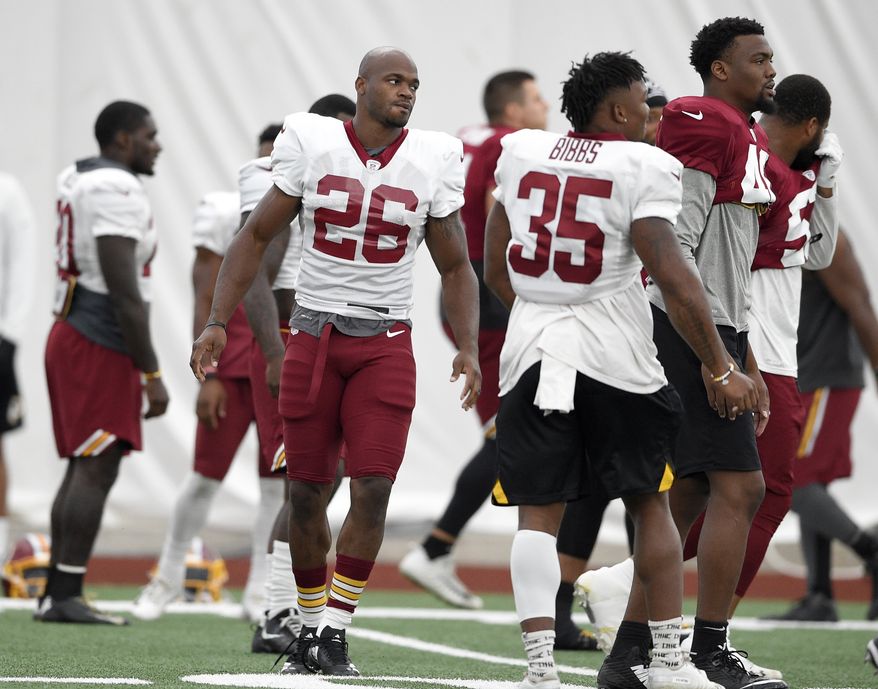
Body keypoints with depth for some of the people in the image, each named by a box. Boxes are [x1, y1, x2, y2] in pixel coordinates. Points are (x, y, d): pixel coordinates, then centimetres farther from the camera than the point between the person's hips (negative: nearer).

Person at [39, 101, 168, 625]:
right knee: (96, 469, -9)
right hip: (101, 344, -10)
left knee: (84, 468, 12)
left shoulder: (80, 182, 16)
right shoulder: (117, 191, -15)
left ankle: (56, 594, 13)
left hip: (74, 334, 10)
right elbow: (125, 292, -19)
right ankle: (67, 596, -11)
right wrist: (152, 374, -17)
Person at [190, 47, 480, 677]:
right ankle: (310, 627, 20)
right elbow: (256, 238, 4)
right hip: (313, 335, 0)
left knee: (373, 489, -11)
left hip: (386, 342, 0)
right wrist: (218, 322, -4)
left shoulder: (432, 163, 0)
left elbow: (456, 269, 8)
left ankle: (334, 633, -3)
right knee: (307, 491, 4)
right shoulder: (311, 146, -3)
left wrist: (469, 349, -6)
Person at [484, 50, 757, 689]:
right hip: (615, 359, -3)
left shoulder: (520, 153, 8)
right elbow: (672, 276, -15)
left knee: (539, 513, 2)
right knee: (650, 503, 12)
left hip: (531, 350, 3)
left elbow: (494, 270, 16)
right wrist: (719, 368, -11)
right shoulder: (642, 167, -7)